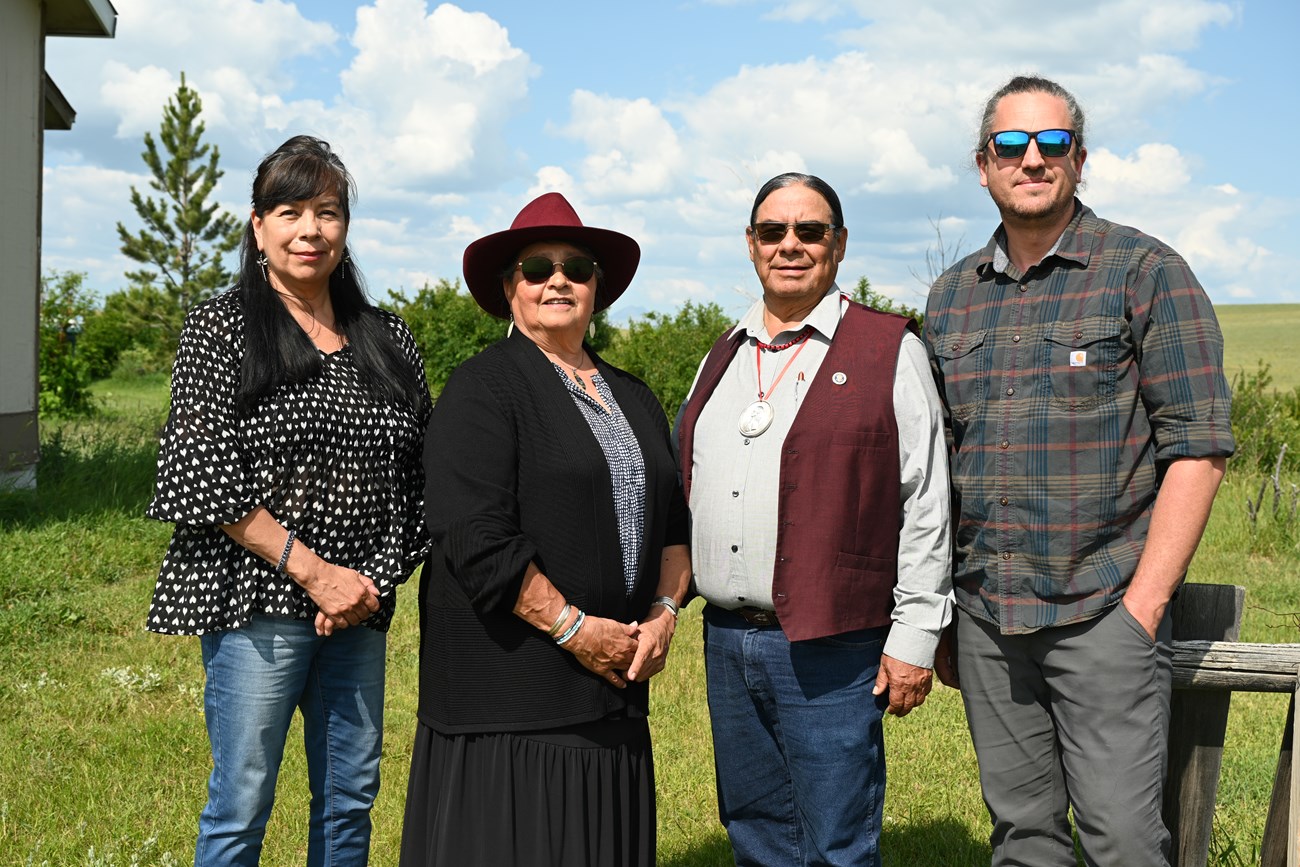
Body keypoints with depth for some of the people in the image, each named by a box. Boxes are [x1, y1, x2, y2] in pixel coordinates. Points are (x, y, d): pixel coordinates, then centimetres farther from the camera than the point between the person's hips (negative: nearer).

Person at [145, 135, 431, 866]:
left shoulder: (387, 338, 11)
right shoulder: (224, 325, -2)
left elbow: (420, 473, 10)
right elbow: (201, 473, -11)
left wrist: (379, 579, -3)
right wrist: (312, 570, -14)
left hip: (362, 603, 5)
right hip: (259, 601, -4)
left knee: (352, 797, 12)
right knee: (242, 805, 1)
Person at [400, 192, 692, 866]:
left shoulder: (633, 399, 16)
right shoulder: (481, 390, -7)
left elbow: (673, 523, 18)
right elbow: (477, 538, -16)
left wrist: (664, 611, 1)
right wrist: (574, 629, -15)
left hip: (614, 683, 7)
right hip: (509, 679, -6)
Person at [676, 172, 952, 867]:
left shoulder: (889, 351, -3)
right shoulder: (723, 356, 15)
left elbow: (926, 506, -6)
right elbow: (687, 489, 22)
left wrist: (914, 637, -9)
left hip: (830, 651, -6)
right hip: (725, 643, 6)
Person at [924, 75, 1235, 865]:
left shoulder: (1147, 273, -2)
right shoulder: (951, 296, 12)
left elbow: (1197, 446, -7)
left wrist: (1145, 602, -13)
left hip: (1103, 613, -4)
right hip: (983, 616, 5)